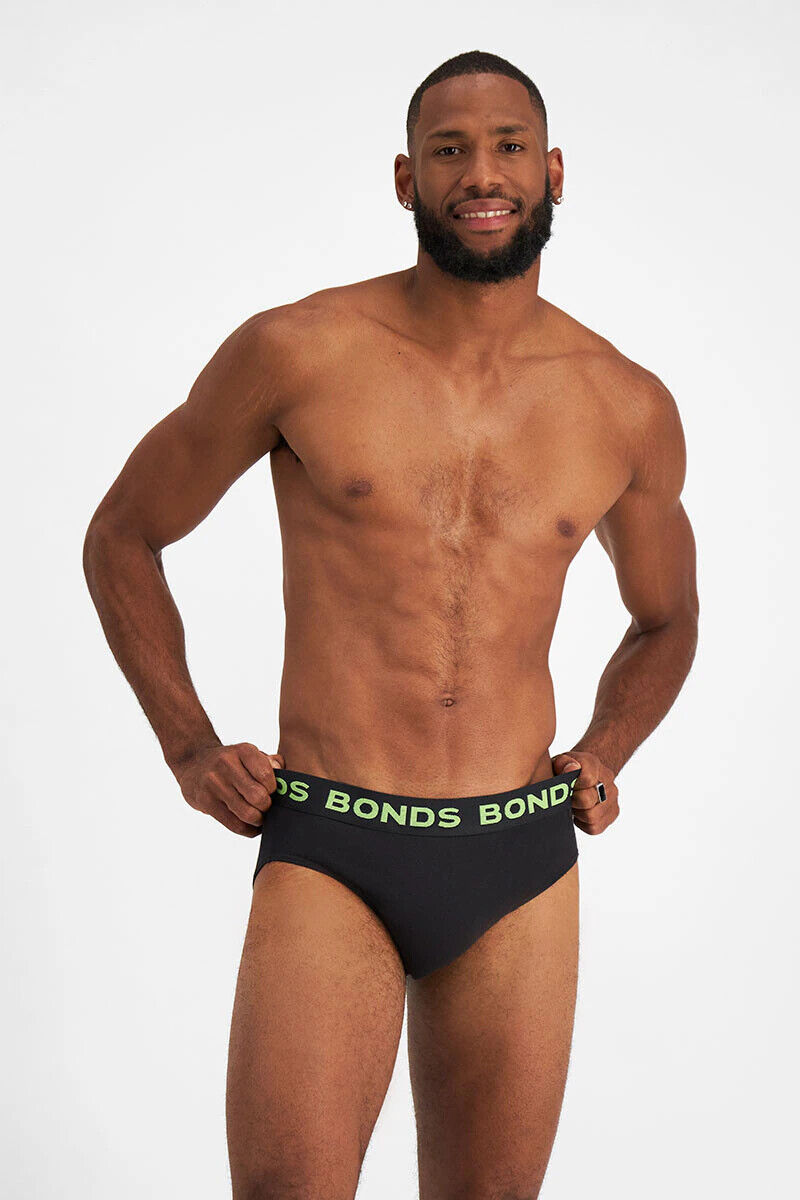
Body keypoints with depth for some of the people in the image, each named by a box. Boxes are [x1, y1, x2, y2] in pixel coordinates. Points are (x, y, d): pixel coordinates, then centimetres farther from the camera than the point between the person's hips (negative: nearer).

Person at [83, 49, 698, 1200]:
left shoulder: (628, 409, 5)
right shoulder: (294, 353, -3)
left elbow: (667, 618, 24)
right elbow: (122, 538, 10)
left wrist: (599, 757, 7)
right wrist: (190, 751, 1)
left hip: (521, 860, 3)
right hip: (327, 854, -2)